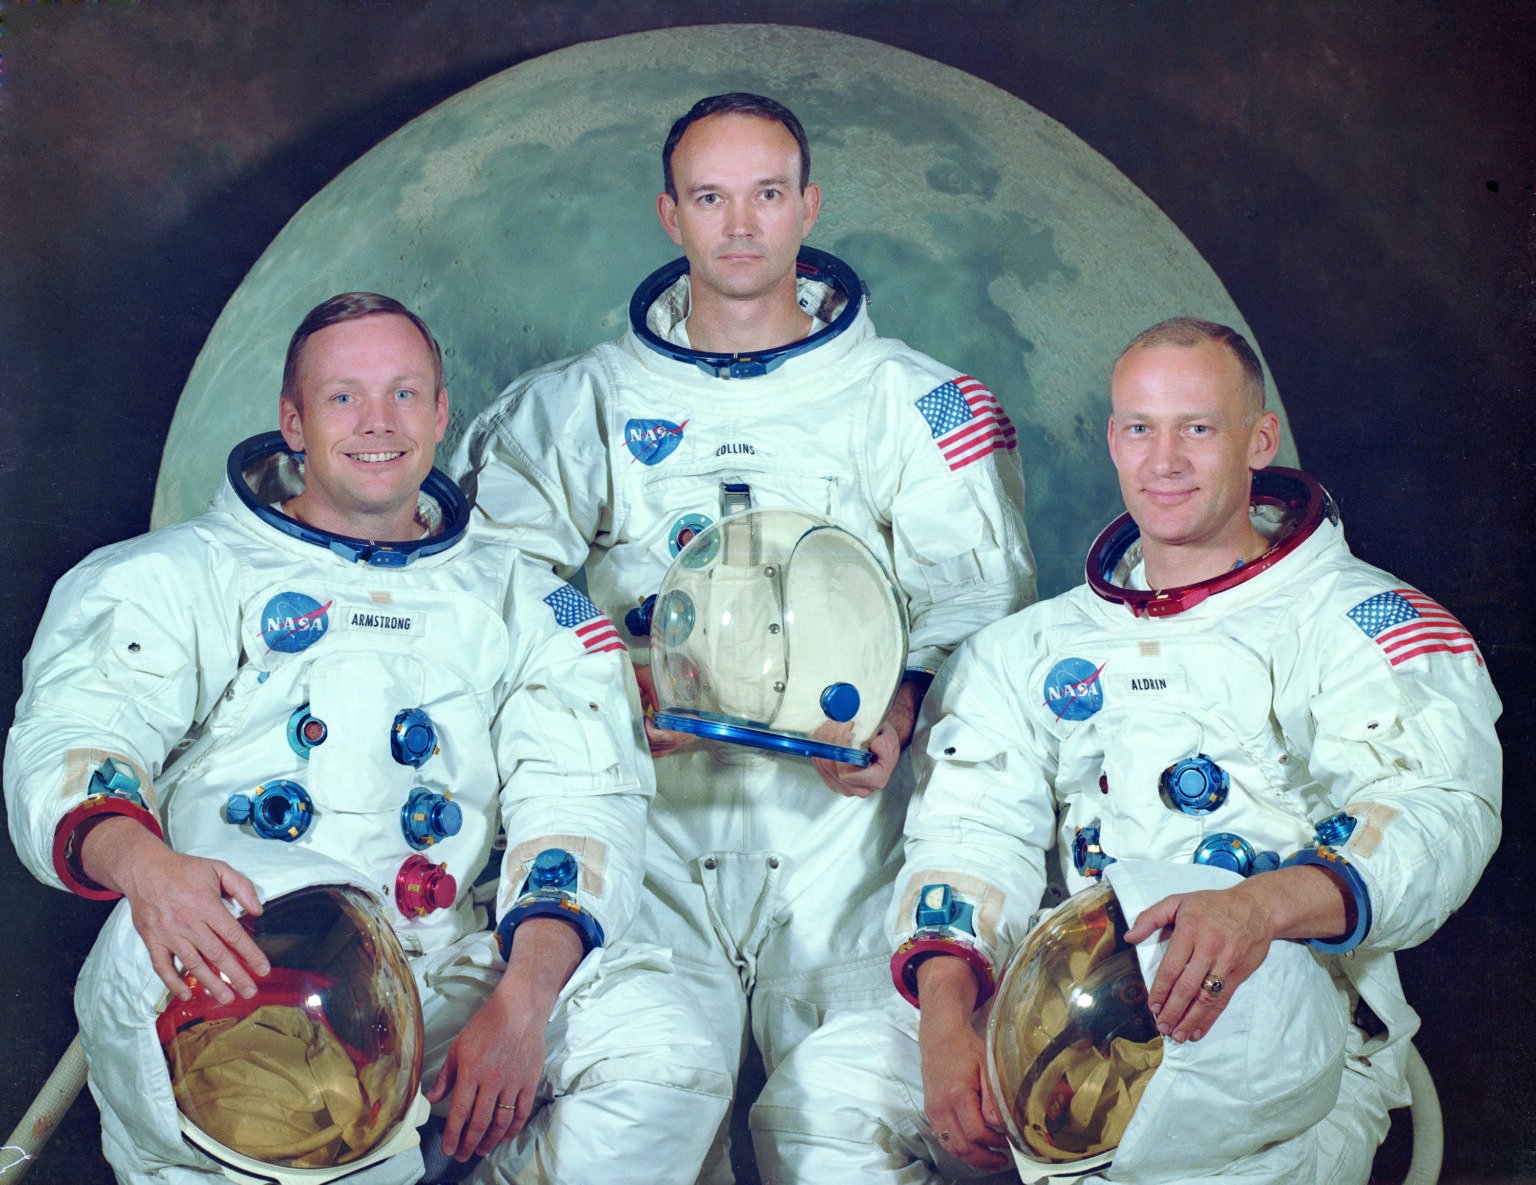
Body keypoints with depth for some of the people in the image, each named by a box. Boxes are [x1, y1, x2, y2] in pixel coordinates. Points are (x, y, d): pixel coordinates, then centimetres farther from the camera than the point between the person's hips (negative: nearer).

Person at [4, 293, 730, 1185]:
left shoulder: (522, 602, 21)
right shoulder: (183, 576, 16)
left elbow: (580, 801, 8)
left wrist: (521, 1002, -13)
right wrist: (141, 862, -27)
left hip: (448, 976, 2)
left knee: (667, 1049, -25)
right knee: (157, 952, -37)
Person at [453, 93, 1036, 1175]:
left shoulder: (907, 398, 12)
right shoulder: (587, 404, 14)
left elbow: (979, 588, 5)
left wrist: (905, 706, -13)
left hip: (839, 809, 0)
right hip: (649, 802, 1)